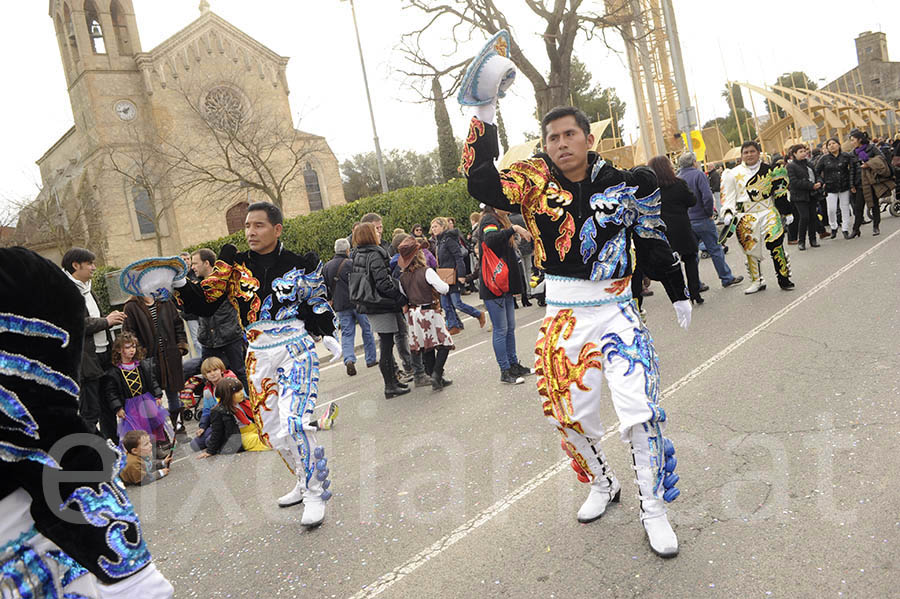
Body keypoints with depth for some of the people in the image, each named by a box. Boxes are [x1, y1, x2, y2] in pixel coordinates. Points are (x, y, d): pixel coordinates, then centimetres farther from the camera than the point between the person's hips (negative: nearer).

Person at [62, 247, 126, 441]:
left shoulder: (86, 288, 18)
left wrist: (110, 319, 8)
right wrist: (106, 321, -12)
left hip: (104, 354, 9)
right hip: (86, 359, -9)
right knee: (90, 413, -1)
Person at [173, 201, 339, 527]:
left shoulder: (300, 264, -2)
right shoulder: (234, 265, 2)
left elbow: (317, 304, 10)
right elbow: (204, 302, 0)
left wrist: (328, 335, 2)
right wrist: (181, 285, -16)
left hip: (296, 350, -4)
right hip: (259, 356, 4)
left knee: (294, 423, -18)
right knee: (272, 431, 10)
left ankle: (315, 494, 1)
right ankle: (306, 482, 33)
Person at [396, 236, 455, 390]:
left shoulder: (402, 278, 4)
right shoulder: (427, 272, -12)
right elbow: (443, 289, -17)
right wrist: (445, 285, 4)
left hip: (413, 314, 6)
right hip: (429, 312, -6)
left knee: (425, 348, 12)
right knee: (444, 343, 2)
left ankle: (436, 379, 17)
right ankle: (436, 374, -13)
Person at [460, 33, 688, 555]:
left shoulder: (624, 185, 1)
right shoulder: (532, 181, -1)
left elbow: (654, 242, 11)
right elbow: (482, 186, -18)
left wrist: (678, 293, 18)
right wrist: (485, 115, -23)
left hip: (616, 311, -1)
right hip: (563, 316, 1)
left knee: (641, 409, -10)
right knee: (572, 416, 10)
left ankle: (655, 511, 10)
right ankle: (603, 484, 38)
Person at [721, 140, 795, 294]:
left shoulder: (770, 171, 7)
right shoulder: (734, 173, 5)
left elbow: (780, 193, 12)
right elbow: (729, 196, 5)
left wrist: (787, 212, 10)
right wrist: (728, 214, -8)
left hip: (768, 213, -1)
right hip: (746, 217, 1)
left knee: (776, 243, -13)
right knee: (750, 248, 4)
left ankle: (784, 278, -1)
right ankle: (757, 281, 18)